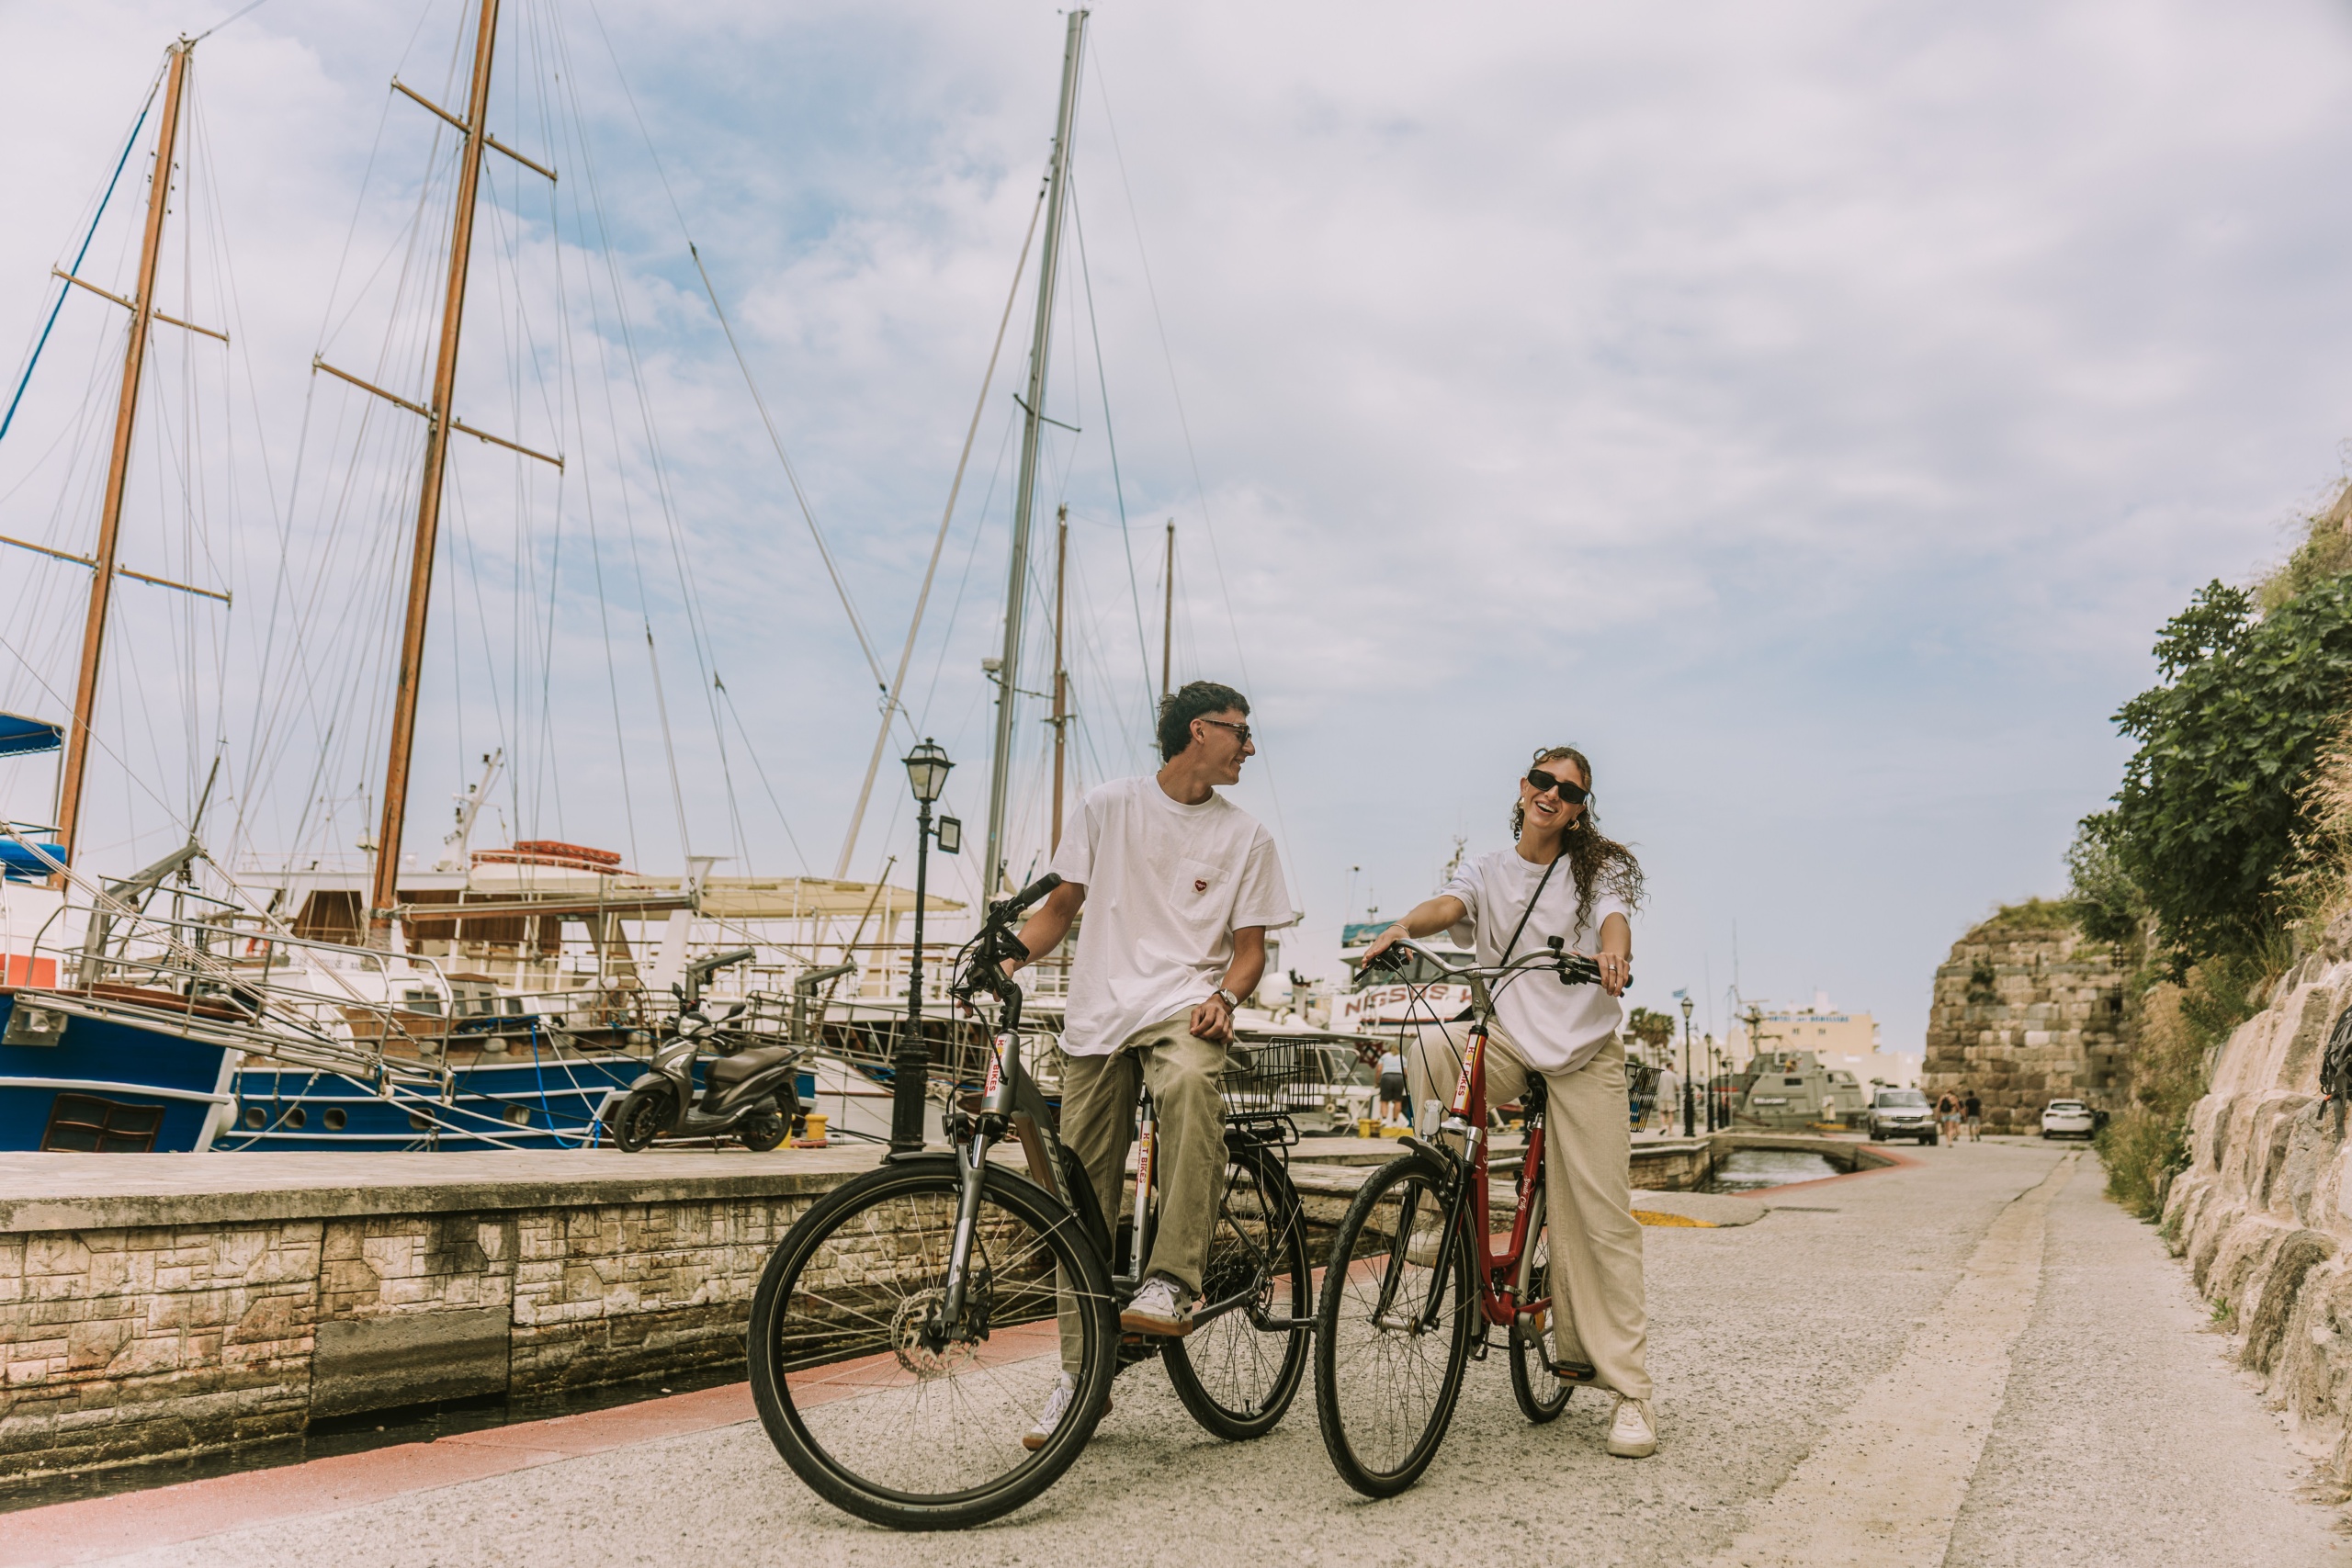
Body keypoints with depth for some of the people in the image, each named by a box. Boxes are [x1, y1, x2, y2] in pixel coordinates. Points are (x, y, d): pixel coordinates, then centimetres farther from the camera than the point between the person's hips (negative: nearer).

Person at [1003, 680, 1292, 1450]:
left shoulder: (1245, 836, 9)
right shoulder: (1109, 806, 10)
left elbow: (1250, 946, 9)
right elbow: (1062, 904, 14)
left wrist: (1223, 996, -12)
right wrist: (1008, 959, -3)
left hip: (1182, 1008, -1)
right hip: (1098, 1015, 2)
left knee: (1190, 1083, -38)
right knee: (1083, 1200, 1)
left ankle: (1172, 1284, -33)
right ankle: (1080, 1372, 15)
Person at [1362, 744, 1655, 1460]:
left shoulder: (1598, 867, 5)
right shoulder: (1488, 870, 10)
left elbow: (1614, 915, -16)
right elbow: (1450, 904, -11)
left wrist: (1612, 949, -41)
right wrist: (1403, 925, -33)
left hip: (1585, 1053, -2)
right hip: (1507, 1047, 2)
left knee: (1600, 1217, -5)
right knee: (1430, 1052, -31)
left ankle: (1629, 1388, 4)